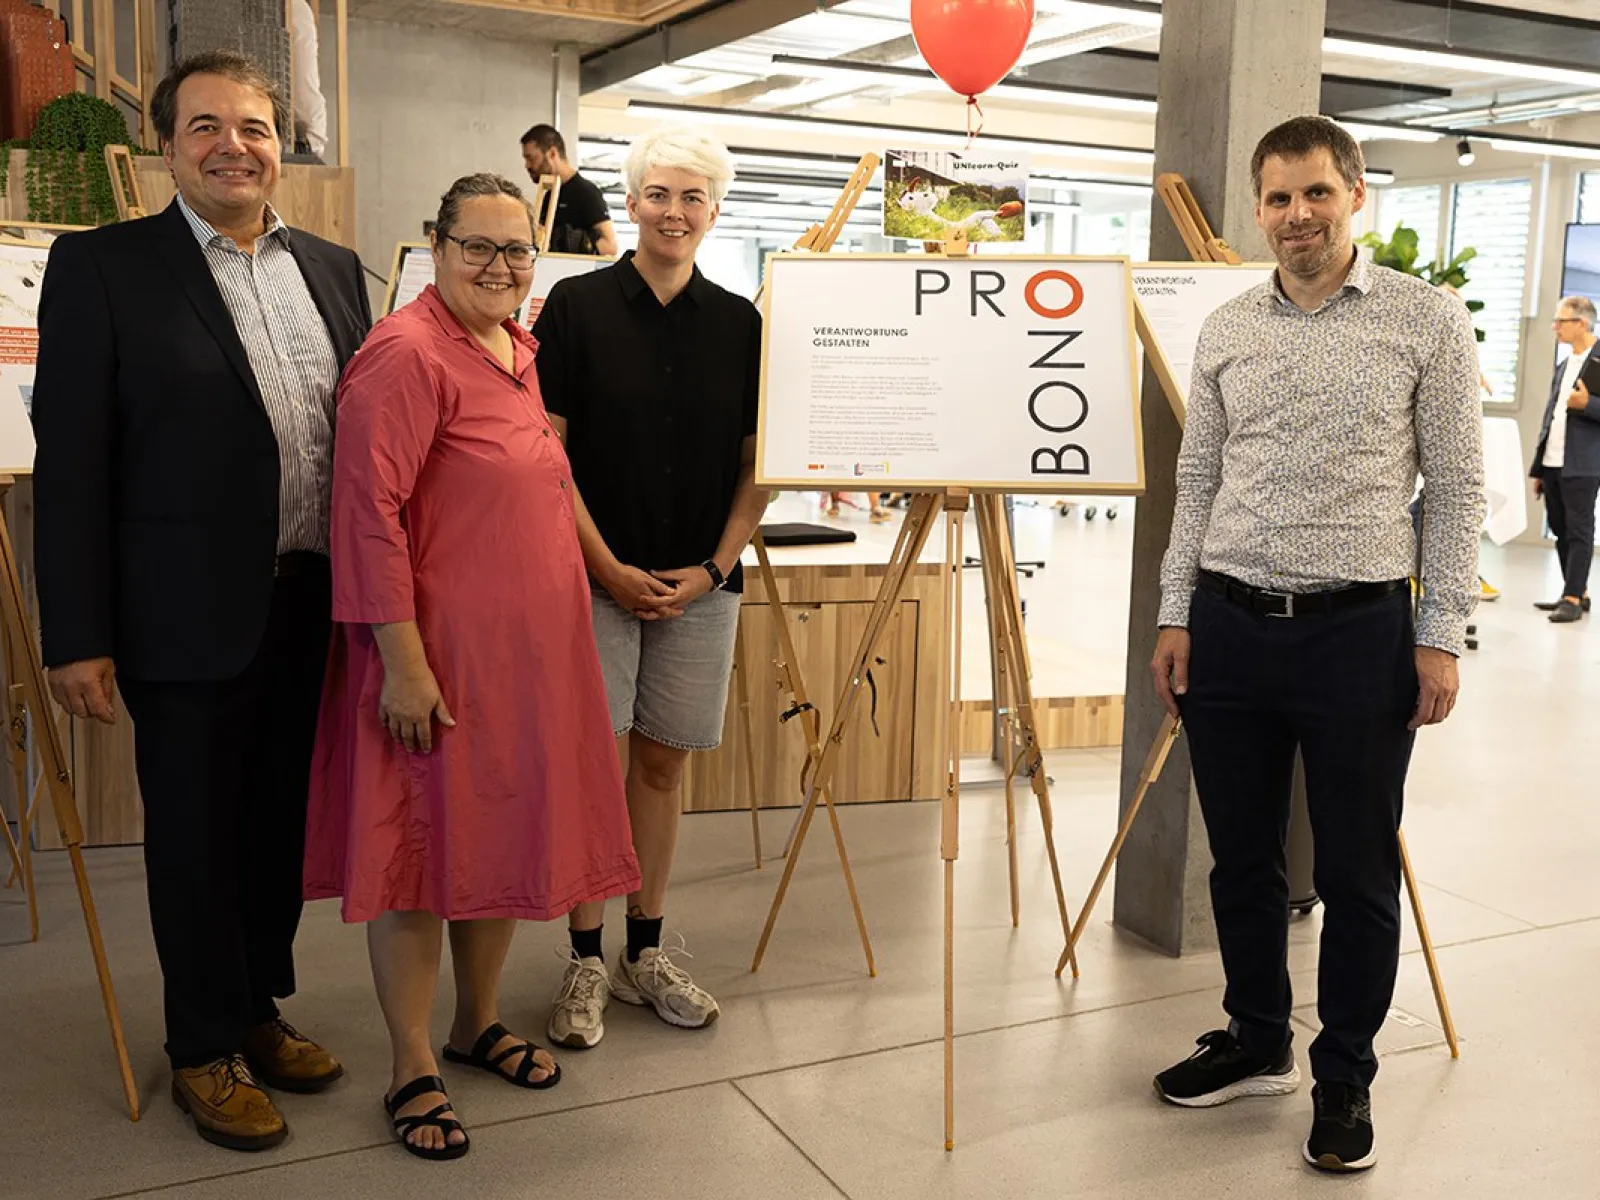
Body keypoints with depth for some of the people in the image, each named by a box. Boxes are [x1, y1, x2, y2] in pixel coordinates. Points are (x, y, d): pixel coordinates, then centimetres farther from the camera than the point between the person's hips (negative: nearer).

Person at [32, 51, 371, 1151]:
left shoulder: (334, 269, 10)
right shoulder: (103, 266, -4)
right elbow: (70, 461, -7)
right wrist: (78, 637, -11)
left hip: (319, 606, 5)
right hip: (193, 615, -4)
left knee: (284, 818, 16)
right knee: (196, 833, 9)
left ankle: (260, 1008, 36)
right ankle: (205, 1047, 27)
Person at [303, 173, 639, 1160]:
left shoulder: (522, 350, 11)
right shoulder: (407, 354, -15)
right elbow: (371, 514, -21)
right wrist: (403, 661, -23)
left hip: (530, 643, 8)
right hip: (439, 646, -8)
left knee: (505, 829, 17)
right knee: (422, 839, 3)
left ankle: (479, 1022, 35)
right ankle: (413, 1068, 17)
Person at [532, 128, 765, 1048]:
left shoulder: (740, 324, 6)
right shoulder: (578, 306, -2)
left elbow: (758, 463, 8)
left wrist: (715, 567, -3)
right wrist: (608, 567, -10)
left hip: (699, 583, 3)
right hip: (598, 577, -2)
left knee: (664, 765, 10)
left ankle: (647, 954, 22)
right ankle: (587, 964, 12)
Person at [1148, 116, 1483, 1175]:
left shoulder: (1427, 322, -2)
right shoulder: (1226, 332, 9)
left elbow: (1457, 488, -2)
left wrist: (1441, 635, -6)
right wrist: (1176, 616, 7)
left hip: (1360, 630, -3)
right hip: (1229, 624, 4)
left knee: (1358, 875, 7)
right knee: (1242, 859, 14)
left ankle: (1345, 1079, 24)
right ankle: (1258, 1043, 33)